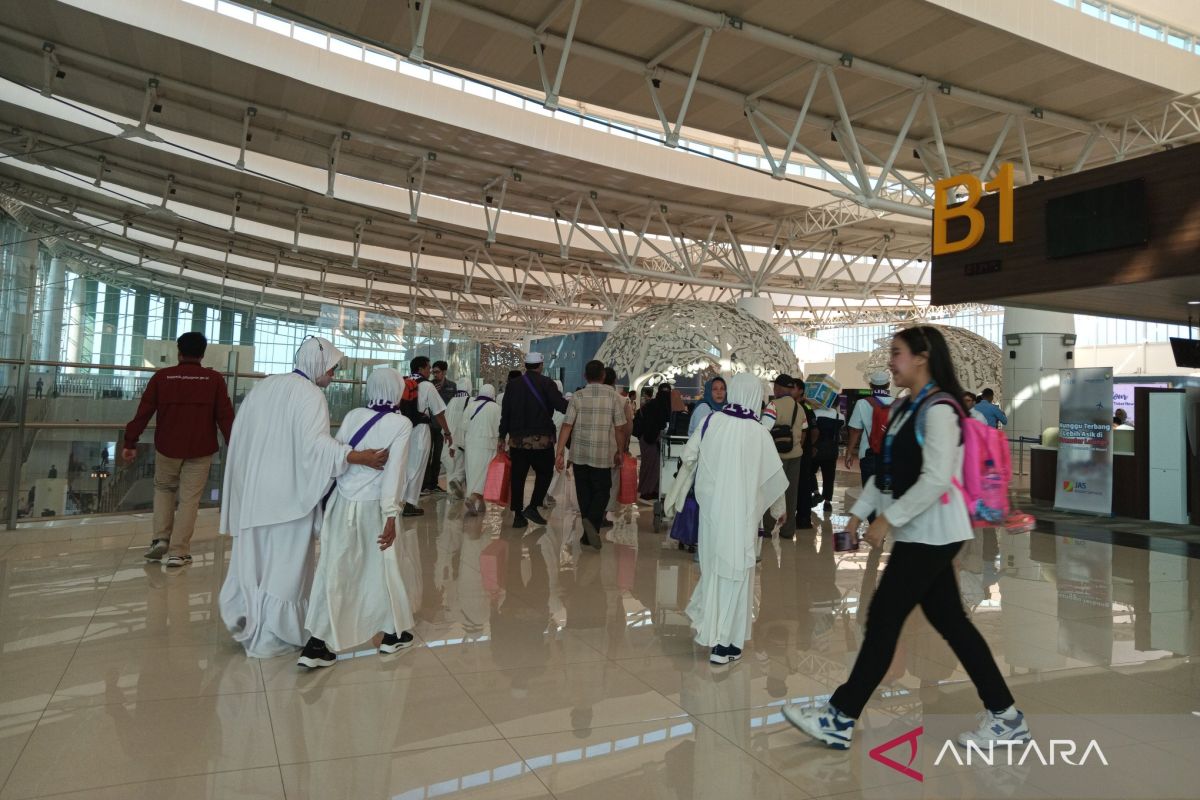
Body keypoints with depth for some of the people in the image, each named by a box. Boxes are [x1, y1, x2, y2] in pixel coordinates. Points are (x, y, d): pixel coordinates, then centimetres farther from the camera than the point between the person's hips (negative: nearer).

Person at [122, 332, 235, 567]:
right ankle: (178, 552, 6)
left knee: (163, 489, 24)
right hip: (200, 451, -1)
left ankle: (160, 538, 13)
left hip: (167, 448, 1)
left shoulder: (161, 377, -1)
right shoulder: (214, 379, -3)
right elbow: (225, 416, -5)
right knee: (189, 499, 5)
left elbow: (143, 412, 0)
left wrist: (130, 443, 7)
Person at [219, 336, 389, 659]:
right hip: (288, 494, -7)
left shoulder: (263, 387, 10)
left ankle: (246, 622, 28)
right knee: (284, 564, 4)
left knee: (253, 558, 18)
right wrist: (361, 457, -32)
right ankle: (270, 637, 12)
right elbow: (314, 442, -27)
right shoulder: (309, 394, -13)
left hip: (252, 490, 7)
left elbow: (240, 437, 14)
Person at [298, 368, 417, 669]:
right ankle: (394, 633, 27)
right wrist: (391, 516, -15)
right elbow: (394, 471, -15)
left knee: (333, 569, 6)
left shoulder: (353, 416, 1)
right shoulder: (401, 424, -9)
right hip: (374, 506, -3)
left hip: (342, 502, 3)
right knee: (384, 567, 13)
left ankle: (317, 644, 3)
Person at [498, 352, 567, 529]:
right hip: (541, 439, -4)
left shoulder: (513, 384, 8)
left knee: (518, 476, 8)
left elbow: (505, 413, 9)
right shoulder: (546, 383, -6)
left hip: (517, 438, 4)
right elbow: (561, 405, -17)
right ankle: (533, 507, -2)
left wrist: (502, 437, 14)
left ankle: (518, 515, 9)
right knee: (544, 473, 10)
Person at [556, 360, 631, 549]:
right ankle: (592, 520, -17)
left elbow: (567, 425, -6)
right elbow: (620, 428, -3)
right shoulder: (614, 397, -3)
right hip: (603, 455, -2)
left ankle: (589, 533, 16)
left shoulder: (578, 396, -1)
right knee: (602, 491, 9)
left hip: (579, 454, 2)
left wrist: (559, 452, -4)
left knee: (584, 493, 12)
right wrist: (620, 451, 9)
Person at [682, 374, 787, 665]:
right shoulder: (759, 433, -11)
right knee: (735, 573, 6)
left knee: (714, 567, 20)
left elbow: (688, 456, -1)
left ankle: (709, 630, 31)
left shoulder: (712, 421, -6)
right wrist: (779, 508, 14)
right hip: (742, 513, -3)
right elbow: (775, 476, -3)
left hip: (712, 508, 3)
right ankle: (724, 644, 11)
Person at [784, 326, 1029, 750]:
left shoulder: (939, 410, -17)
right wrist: (859, 511, 11)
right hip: (921, 534, 9)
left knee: (883, 620, -3)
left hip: (931, 534, -9)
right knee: (951, 623, 14)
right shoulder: (906, 409, 12)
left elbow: (937, 479, -24)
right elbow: (887, 471, 15)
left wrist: (888, 519, -21)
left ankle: (840, 719, 8)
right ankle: (1005, 716, 26)